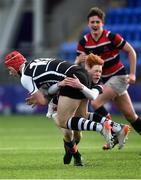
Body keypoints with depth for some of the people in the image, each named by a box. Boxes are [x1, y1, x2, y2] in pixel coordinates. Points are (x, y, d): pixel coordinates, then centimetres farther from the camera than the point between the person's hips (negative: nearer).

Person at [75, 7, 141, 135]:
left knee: (96, 103, -21)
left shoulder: (111, 37, -15)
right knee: (130, 115, 6)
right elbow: (78, 63, -2)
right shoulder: (84, 42, -3)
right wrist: (79, 60, -26)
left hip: (118, 76, -5)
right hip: (103, 79, 5)